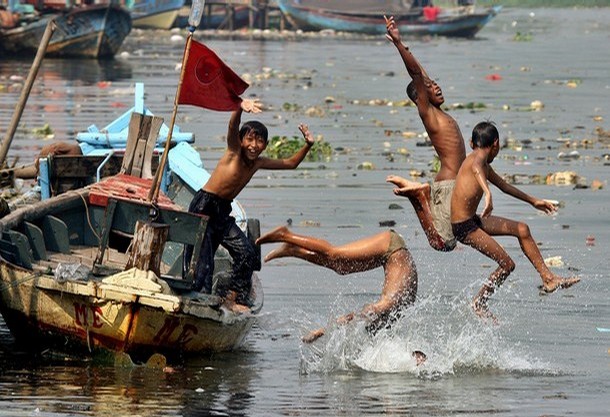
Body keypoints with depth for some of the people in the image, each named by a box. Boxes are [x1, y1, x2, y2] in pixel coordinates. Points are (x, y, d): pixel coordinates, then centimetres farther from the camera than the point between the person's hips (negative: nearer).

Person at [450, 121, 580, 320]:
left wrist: (533, 201, 41)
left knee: (522, 230, 12)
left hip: (473, 220, 10)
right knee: (507, 264, -5)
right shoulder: (478, 157, -16)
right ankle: (479, 303, 13)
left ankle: (548, 279, 15)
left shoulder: (483, 163, 14)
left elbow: (504, 186, 29)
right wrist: (487, 193, -62)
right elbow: (477, 169, -42)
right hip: (463, 227, -10)